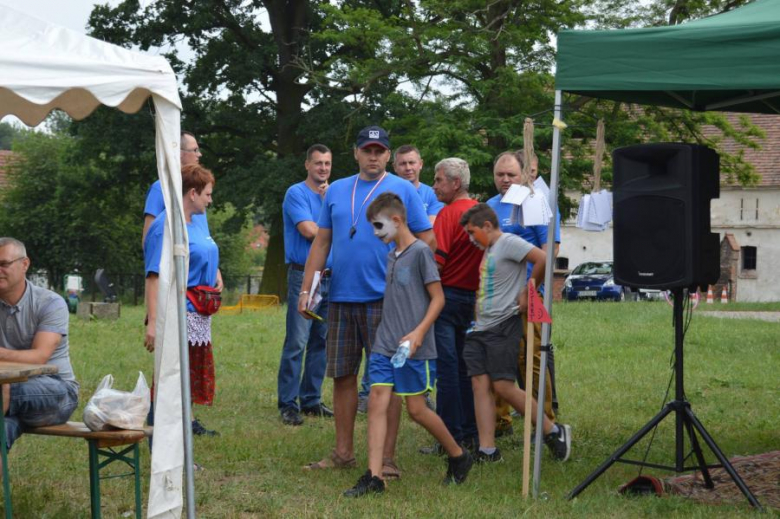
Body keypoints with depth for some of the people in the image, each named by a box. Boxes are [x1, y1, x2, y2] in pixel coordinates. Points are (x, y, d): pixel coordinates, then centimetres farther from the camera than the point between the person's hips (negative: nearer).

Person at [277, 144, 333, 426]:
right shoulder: (296, 193, -4)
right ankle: (288, 405, -8)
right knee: (296, 342, -10)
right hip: (304, 275, -7)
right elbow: (309, 230, -14)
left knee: (321, 342, 9)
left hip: (330, 276, 7)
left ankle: (311, 400, 17)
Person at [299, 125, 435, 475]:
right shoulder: (336, 191, 11)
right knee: (342, 376, 9)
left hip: (383, 299, -4)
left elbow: (427, 240, 0)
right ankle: (343, 452, 19)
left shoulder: (403, 190, 0)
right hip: (341, 299, 4)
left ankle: (386, 457, 3)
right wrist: (306, 290, 6)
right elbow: (321, 243, 13)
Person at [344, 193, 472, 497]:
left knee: (416, 410, 0)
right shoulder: (391, 257, 14)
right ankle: (374, 477, -6)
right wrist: (387, 335, 17)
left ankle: (459, 457, 22)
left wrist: (419, 332, -21)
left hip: (414, 348, -7)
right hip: (385, 346, 7)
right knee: (377, 403, -4)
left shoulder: (421, 252, -8)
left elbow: (438, 298, -10)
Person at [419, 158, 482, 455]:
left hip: (446, 294, -8)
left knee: (446, 367, -5)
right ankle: (470, 433, 17)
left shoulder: (449, 214, -14)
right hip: (471, 296, 8)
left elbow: (436, 262, -19)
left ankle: (450, 438, -4)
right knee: (464, 366, 14)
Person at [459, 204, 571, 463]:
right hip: (481, 328, 9)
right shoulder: (489, 250, 19)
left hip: (504, 326, -9)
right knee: (480, 384, 1)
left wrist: (527, 291, -14)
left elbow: (543, 259, -23)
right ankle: (487, 451, 1)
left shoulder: (509, 243, -10)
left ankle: (553, 431, 4)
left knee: (503, 386, -9)